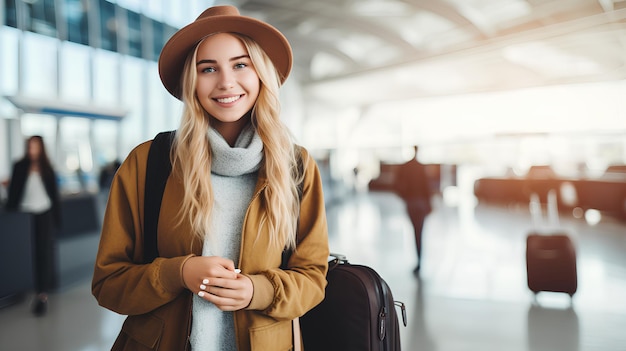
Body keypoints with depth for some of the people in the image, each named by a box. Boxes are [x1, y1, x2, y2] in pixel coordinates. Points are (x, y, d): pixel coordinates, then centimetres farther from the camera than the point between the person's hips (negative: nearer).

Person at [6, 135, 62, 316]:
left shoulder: (47, 169, 4)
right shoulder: (19, 167, 3)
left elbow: (54, 193, 6)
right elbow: (13, 192, 4)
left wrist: (57, 218, 4)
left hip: (45, 214, 0)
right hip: (26, 214, 1)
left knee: (45, 253, -5)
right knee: (28, 253, 3)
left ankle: (42, 294, -4)